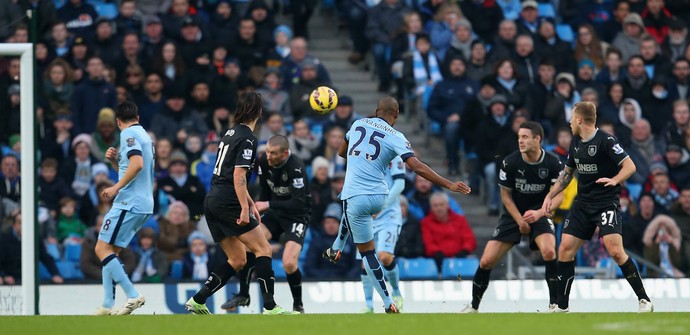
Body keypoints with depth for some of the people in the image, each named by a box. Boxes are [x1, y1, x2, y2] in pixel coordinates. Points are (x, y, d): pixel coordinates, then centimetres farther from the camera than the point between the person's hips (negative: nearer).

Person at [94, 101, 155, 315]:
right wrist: (115, 161, 15)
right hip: (144, 204, 10)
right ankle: (108, 306, 6)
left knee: (102, 249, -11)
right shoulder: (144, 135, 22)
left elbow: (138, 163, -23)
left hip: (129, 204, -10)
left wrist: (116, 188, -21)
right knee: (110, 252, 11)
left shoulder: (129, 134, -7)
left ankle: (133, 296, -19)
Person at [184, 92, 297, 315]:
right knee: (263, 249, -5)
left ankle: (197, 301, 5)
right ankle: (270, 307, -13)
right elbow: (239, 176, -18)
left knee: (237, 260, 12)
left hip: (213, 202, 9)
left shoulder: (232, 133, 18)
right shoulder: (247, 138, -9)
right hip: (228, 203, -9)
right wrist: (244, 209, -20)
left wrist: (250, 203, 29)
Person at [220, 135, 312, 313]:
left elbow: (299, 203, -31)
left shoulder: (296, 167, -27)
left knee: (289, 263, -22)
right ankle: (243, 295, 4)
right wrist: (258, 208, -3)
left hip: (297, 216, -6)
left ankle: (298, 305, 3)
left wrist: (268, 205, -31)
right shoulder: (264, 161, -8)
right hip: (275, 212, 6)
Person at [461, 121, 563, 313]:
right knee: (486, 261, -6)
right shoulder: (510, 163, -14)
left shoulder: (552, 163, -14)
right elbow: (506, 196, -2)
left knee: (549, 251, -29)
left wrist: (539, 213, -24)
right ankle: (474, 306, 14)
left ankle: (555, 303, -16)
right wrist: (520, 221, -8)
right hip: (513, 214, 1)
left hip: (539, 214, -1)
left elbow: (558, 195, -7)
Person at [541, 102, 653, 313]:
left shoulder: (605, 141, -13)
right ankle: (561, 306, 9)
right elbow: (567, 173, 23)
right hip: (583, 203, 7)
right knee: (565, 249, -1)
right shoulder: (575, 143, 10)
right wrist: (550, 196, 16)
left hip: (607, 203, -7)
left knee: (616, 251, -20)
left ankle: (644, 300, -10)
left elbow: (630, 166, -18)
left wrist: (615, 180, -35)